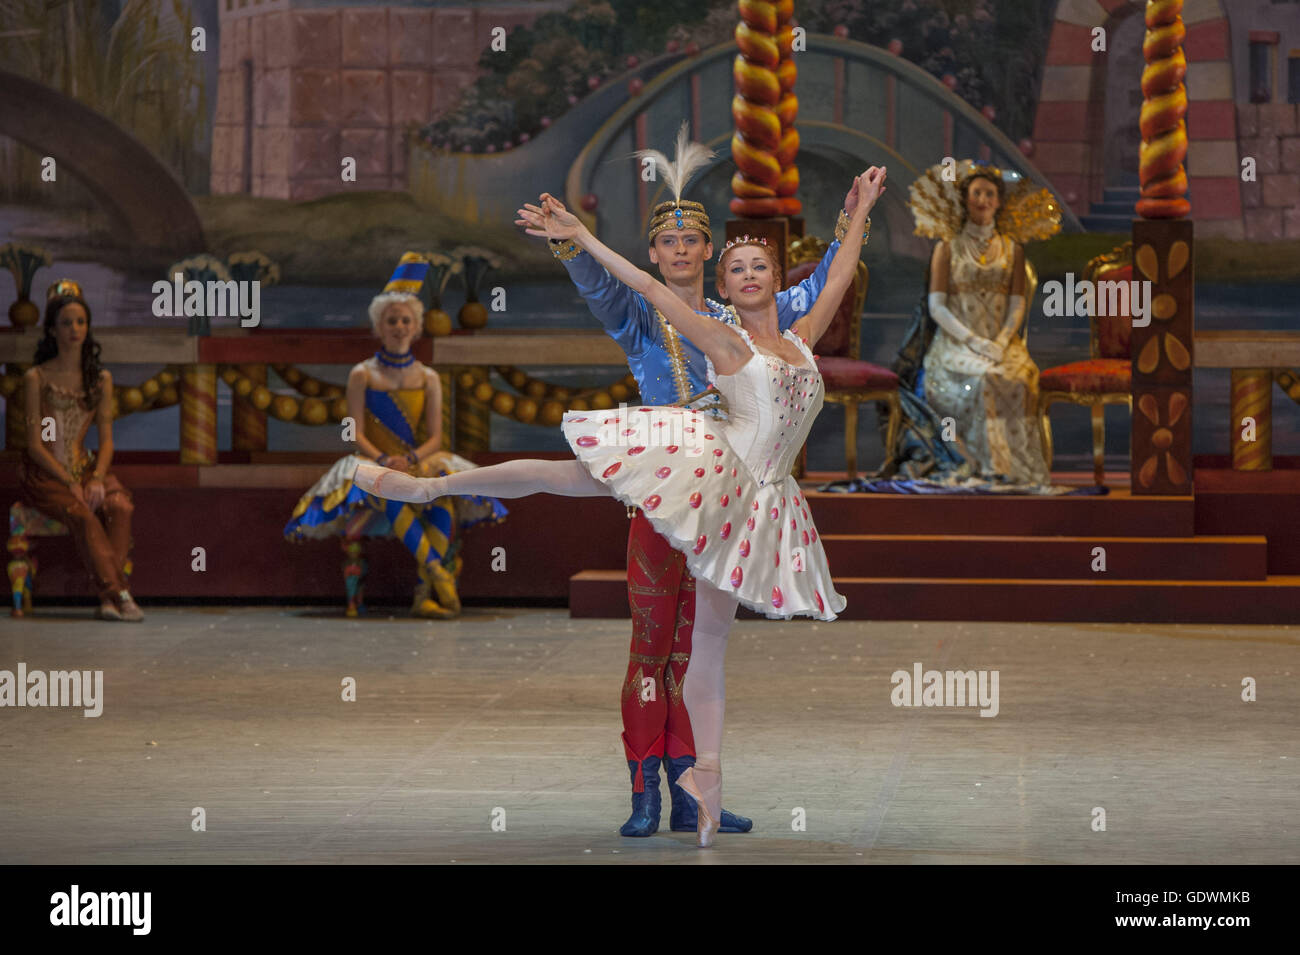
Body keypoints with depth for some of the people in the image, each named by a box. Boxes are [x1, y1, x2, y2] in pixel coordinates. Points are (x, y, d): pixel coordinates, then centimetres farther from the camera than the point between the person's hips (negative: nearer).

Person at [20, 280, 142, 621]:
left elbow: (106, 439, 7)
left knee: (119, 506, -29)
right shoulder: (36, 378, -2)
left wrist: (97, 478, -13)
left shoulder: (101, 379, 10)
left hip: (85, 468, 4)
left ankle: (108, 599, -35)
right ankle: (119, 593, -38)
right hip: (44, 474, -3)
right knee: (81, 514, -33)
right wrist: (70, 483, -17)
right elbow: (35, 445, -6)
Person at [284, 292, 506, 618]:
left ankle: (424, 594, -40)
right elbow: (357, 434, -1)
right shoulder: (362, 376, 7)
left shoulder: (428, 378, 12)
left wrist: (410, 460, -17)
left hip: (420, 461, 2)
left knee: (443, 490, -34)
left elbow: (435, 438, 4)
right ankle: (436, 572, -47)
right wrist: (383, 460, -20)